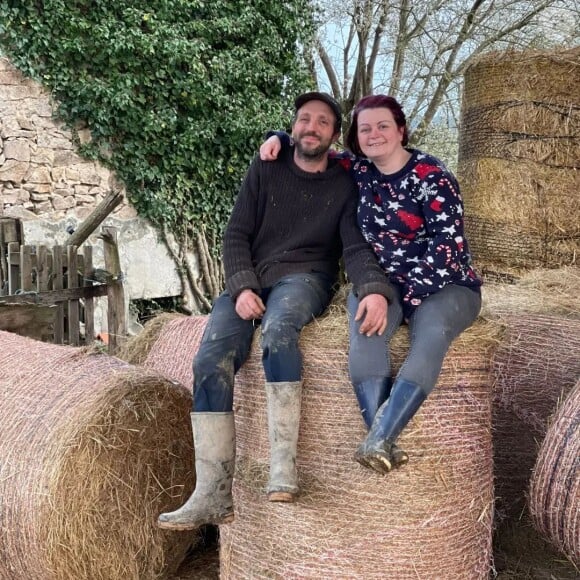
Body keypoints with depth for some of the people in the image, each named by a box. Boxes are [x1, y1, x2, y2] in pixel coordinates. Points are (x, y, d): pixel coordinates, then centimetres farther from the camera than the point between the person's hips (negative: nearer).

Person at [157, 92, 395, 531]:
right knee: (211, 362, -22)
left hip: (305, 278, -2)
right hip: (249, 280, 3)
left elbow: (357, 246, -6)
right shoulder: (266, 169, 11)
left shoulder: (345, 185, 7)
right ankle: (213, 496, -21)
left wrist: (375, 289, -28)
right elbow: (236, 235, 6)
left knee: (278, 326, -38)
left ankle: (284, 466, -37)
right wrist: (242, 287, -12)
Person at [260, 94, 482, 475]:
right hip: (383, 283, 3)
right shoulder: (357, 168, 6)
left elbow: (448, 243, -17)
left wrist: (408, 292, -22)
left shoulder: (431, 176, -9)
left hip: (442, 284, -3)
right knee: (366, 326, -32)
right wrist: (280, 139, 3)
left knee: (432, 331, -37)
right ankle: (384, 443, -42)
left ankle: (378, 440, -46)